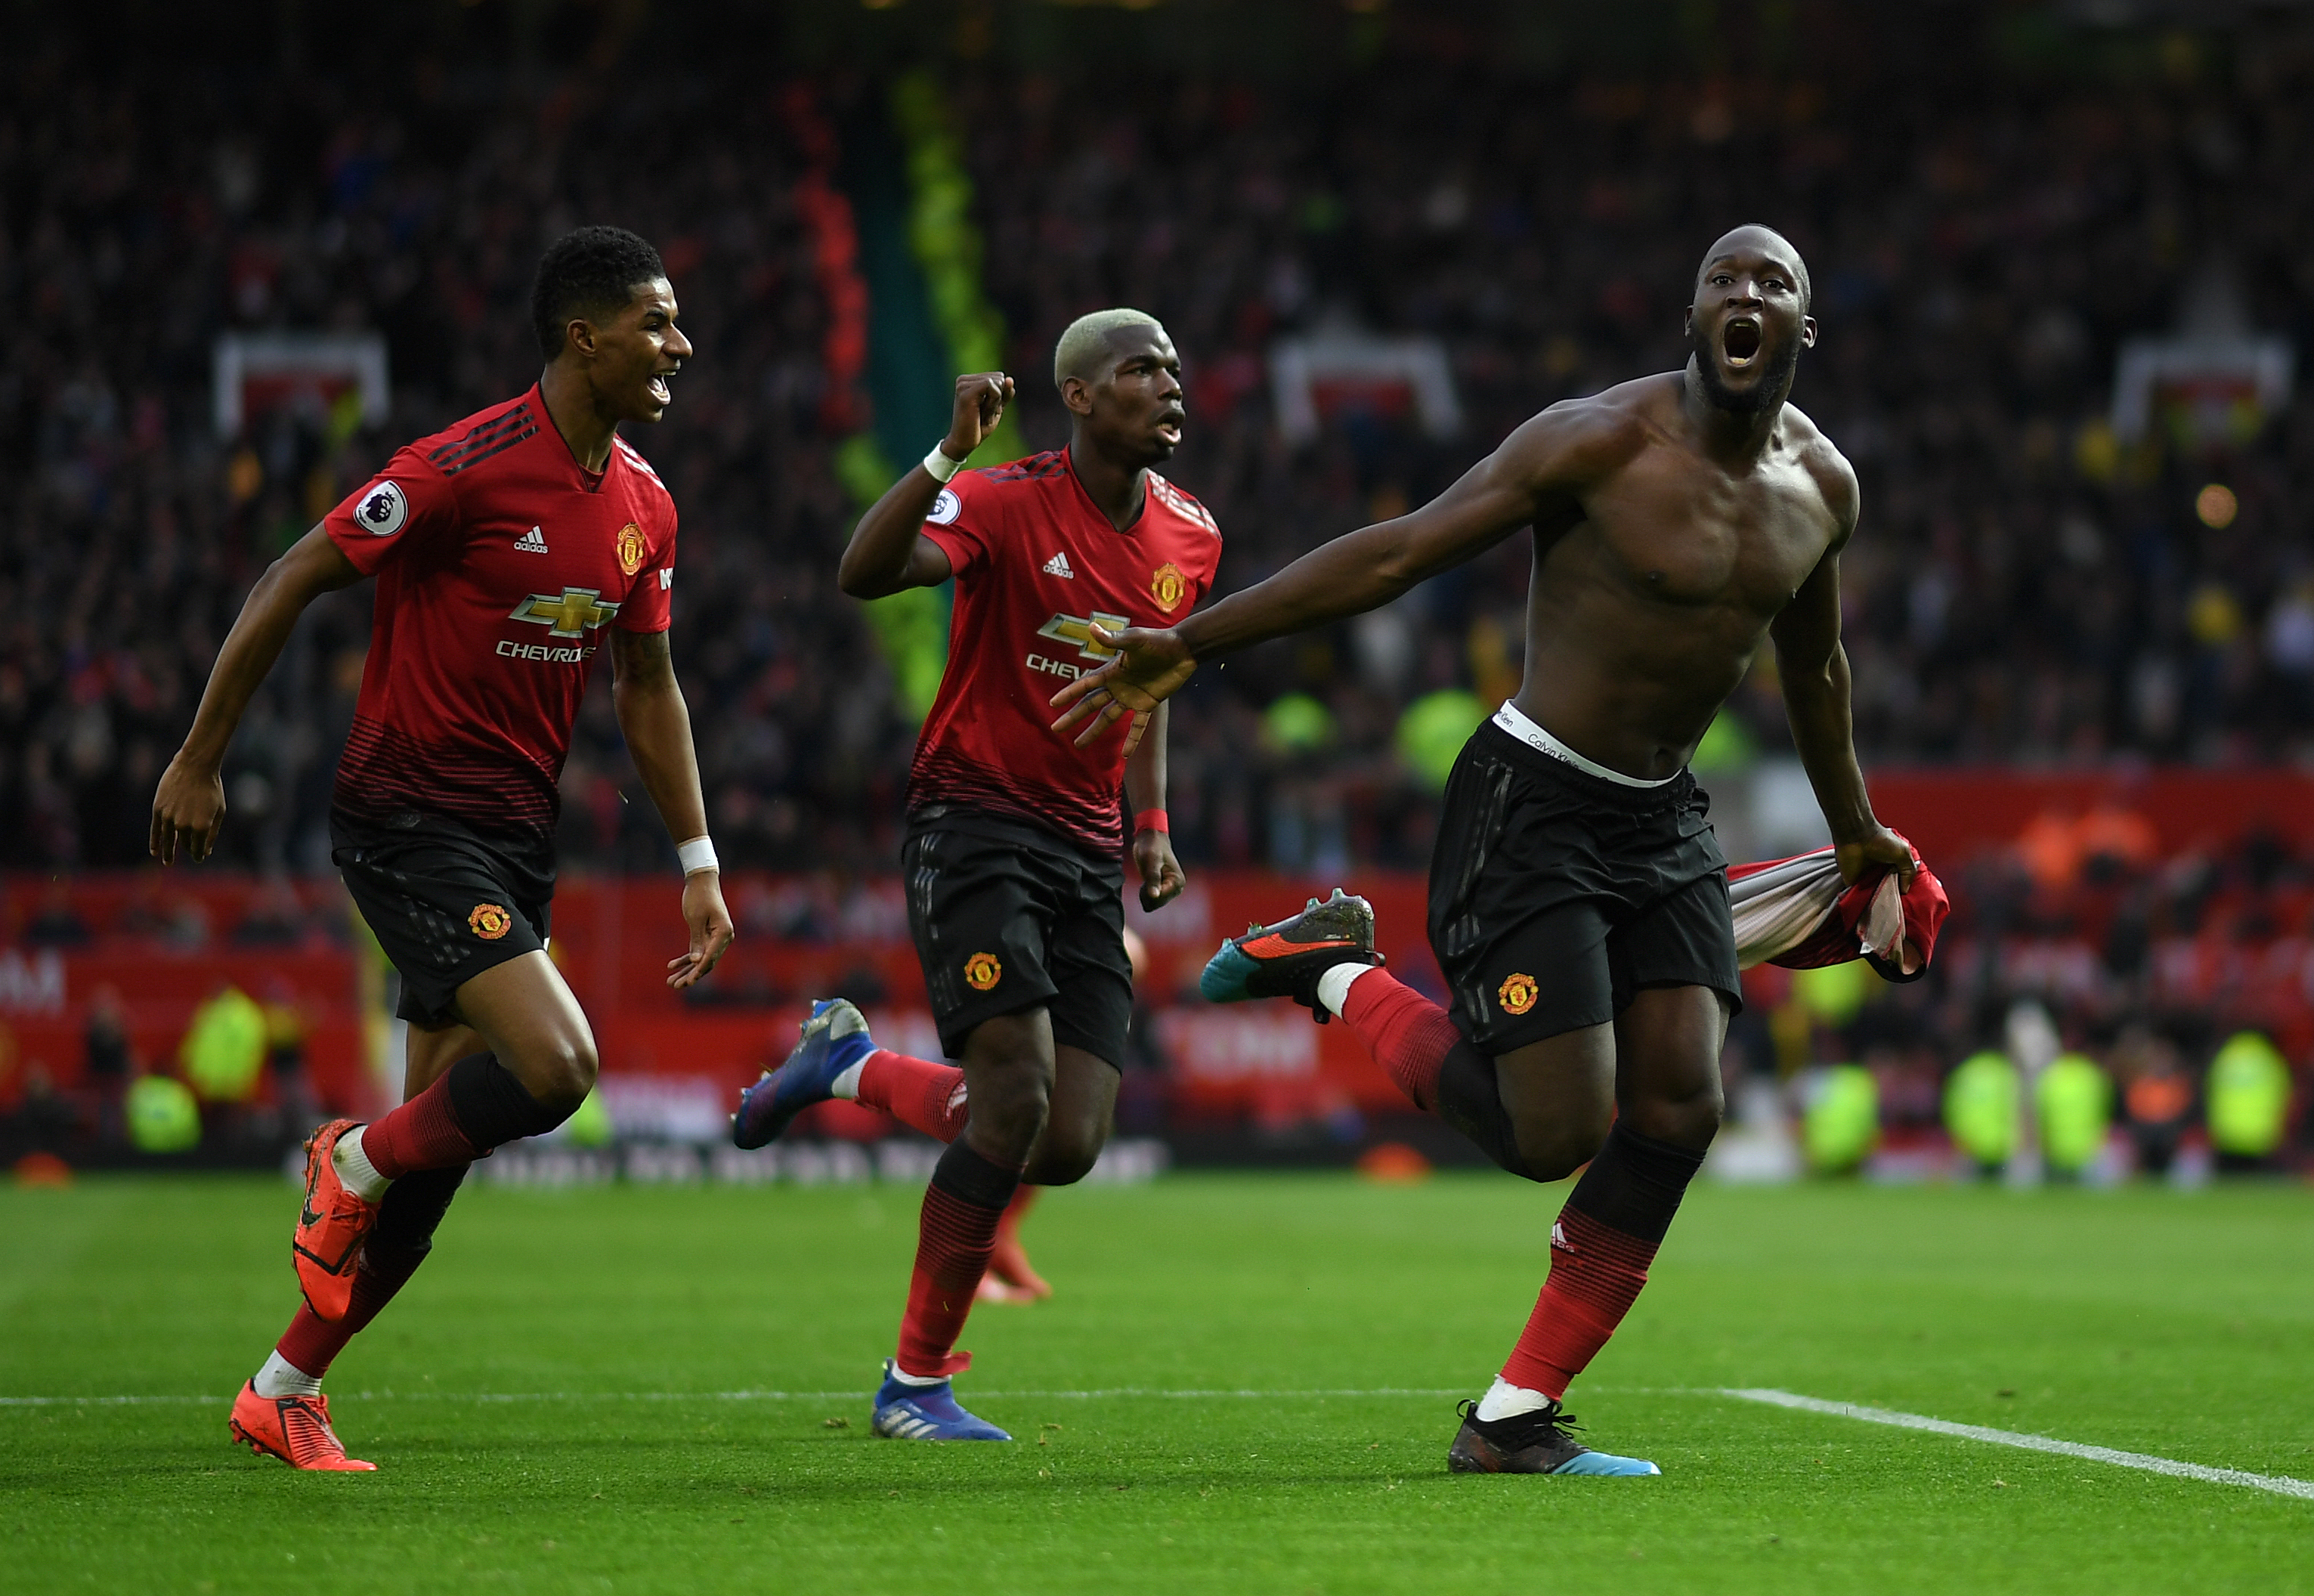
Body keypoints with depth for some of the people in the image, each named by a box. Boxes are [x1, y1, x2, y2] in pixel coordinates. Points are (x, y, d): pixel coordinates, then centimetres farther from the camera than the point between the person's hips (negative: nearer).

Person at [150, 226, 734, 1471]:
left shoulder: (642, 506, 7)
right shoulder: (469, 468, -17)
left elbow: (647, 690, 18)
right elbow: (288, 584, -11)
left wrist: (697, 864, 13)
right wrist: (199, 759, -9)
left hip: (517, 835, 8)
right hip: (408, 819, -8)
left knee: (439, 1145, 7)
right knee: (554, 1062, -23)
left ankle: (285, 1393, 20)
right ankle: (350, 1166, 5)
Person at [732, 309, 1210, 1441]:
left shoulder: (1189, 537, 7)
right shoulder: (1008, 504, -13)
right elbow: (863, 575, -30)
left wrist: (1151, 825, 13)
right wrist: (949, 455, -42)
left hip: (1086, 852, 6)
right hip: (973, 825, -6)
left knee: (1069, 1148, -4)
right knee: (1016, 1102, -19)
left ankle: (850, 1067, 24)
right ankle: (917, 1379, -3)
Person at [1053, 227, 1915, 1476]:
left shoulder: (1821, 486, 5)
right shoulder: (1606, 443, -16)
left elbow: (1812, 663, 24)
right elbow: (1401, 552, -16)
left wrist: (1853, 831, 36)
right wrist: (1186, 647, -18)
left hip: (1665, 821, 7)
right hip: (1532, 809, -7)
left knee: (1678, 1107, -8)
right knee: (1554, 1131, -13)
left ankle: (1513, 1420, 1)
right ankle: (1334, 968, 12)